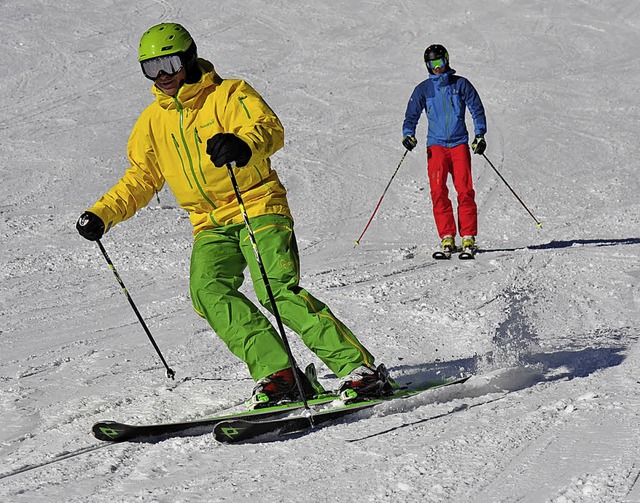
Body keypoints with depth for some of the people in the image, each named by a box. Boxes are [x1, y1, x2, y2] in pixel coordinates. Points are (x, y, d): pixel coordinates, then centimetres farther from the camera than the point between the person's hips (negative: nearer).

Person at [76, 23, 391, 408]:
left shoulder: (229, 94, -2)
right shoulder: (153, 121, 14)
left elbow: (270, 129, -19)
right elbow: (141, 178, 20)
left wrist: (243, 144, -43)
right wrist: (102, 214, 6)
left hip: (259, 207, -5)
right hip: (210, 226, 5)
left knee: (278, 290, -23)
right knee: (207, 290, -22)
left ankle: (360, 368, -19)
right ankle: (278, 374, -24)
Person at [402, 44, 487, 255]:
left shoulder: (461, 84, 7)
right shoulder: (423, 89, 9)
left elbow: (477, 110, 9)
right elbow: (412, 115, 9)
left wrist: (480, 135, -4)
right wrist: (408, 134, -10)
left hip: (460, 143, -1)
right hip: (436, 144, 1)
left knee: (465, 190, -10)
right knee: (438, 191, -12)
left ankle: (468, 237, -5)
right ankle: (447, 237, -8)